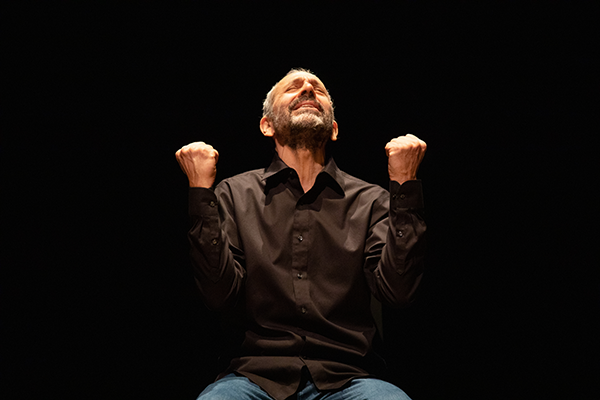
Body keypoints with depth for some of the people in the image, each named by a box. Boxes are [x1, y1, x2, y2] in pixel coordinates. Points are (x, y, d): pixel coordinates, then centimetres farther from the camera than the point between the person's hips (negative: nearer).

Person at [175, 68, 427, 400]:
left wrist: (404, 184, -5)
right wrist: (201, 192, -6)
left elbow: (397, 290, -4)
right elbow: (220, 294, -2)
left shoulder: (371, 200, 11)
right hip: (256, 372, -1)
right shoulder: (235, 194, 10)